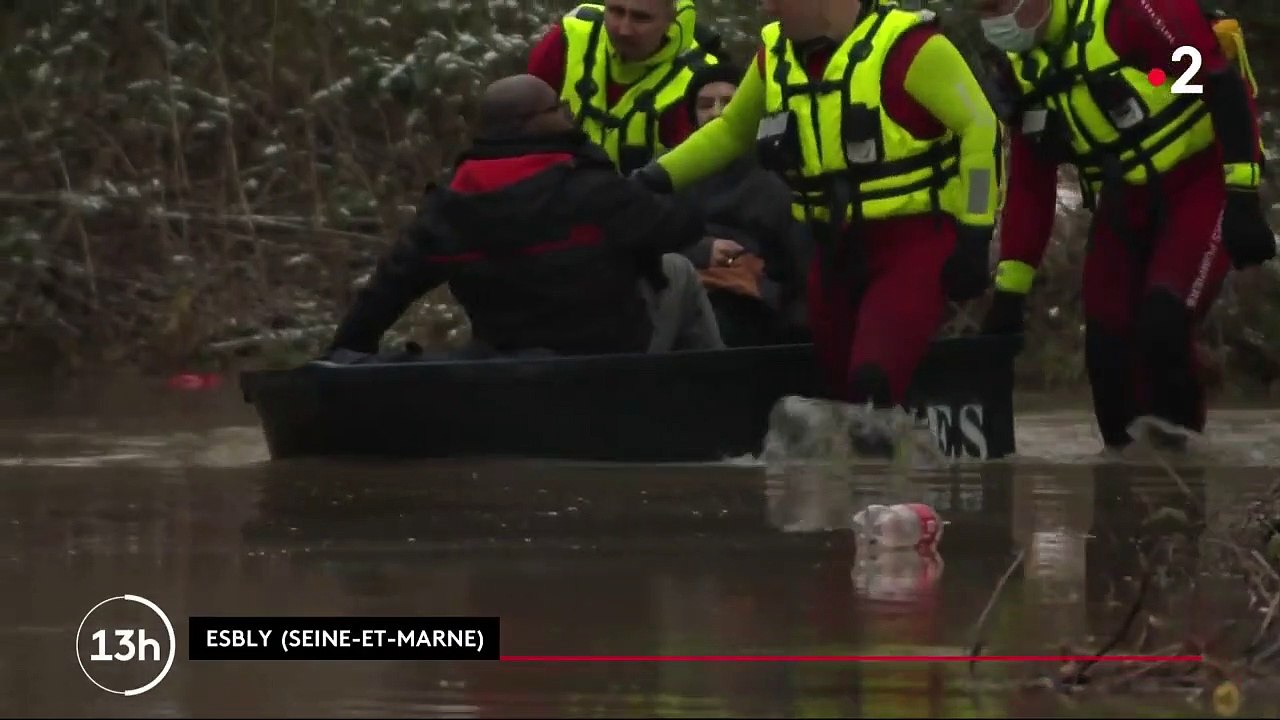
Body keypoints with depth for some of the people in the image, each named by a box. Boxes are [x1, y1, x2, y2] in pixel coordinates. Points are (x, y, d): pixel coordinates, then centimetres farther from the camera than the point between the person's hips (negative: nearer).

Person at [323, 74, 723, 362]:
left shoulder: (449, 209, -6)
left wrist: (347, 351, 14)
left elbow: (393, 283, 3)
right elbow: (684, 225, -12)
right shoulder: (590, 192, -21)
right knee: (678, 273, 21)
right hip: (616, 359, -5)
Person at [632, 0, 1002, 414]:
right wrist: (656, 178, 14)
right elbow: (731, 131, 23)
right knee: (843, 393, 9)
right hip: (837, 253, 7)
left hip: (913, 244, -7)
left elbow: (979, 127, -14)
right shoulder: (776, 54, 6)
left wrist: (973, 238, -15)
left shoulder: (906, 47, -16)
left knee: (872, 387, -25)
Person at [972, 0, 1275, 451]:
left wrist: (1242, 198, -24)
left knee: (1163, 329, -24)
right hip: (1125, 208, 7)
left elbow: (1225, 87, -21)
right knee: (1108, 348, -2)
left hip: (1199, 188, -7)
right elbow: (1028, 188, 11)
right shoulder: (1025, 72, 3)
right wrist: (1009, 290, 8)